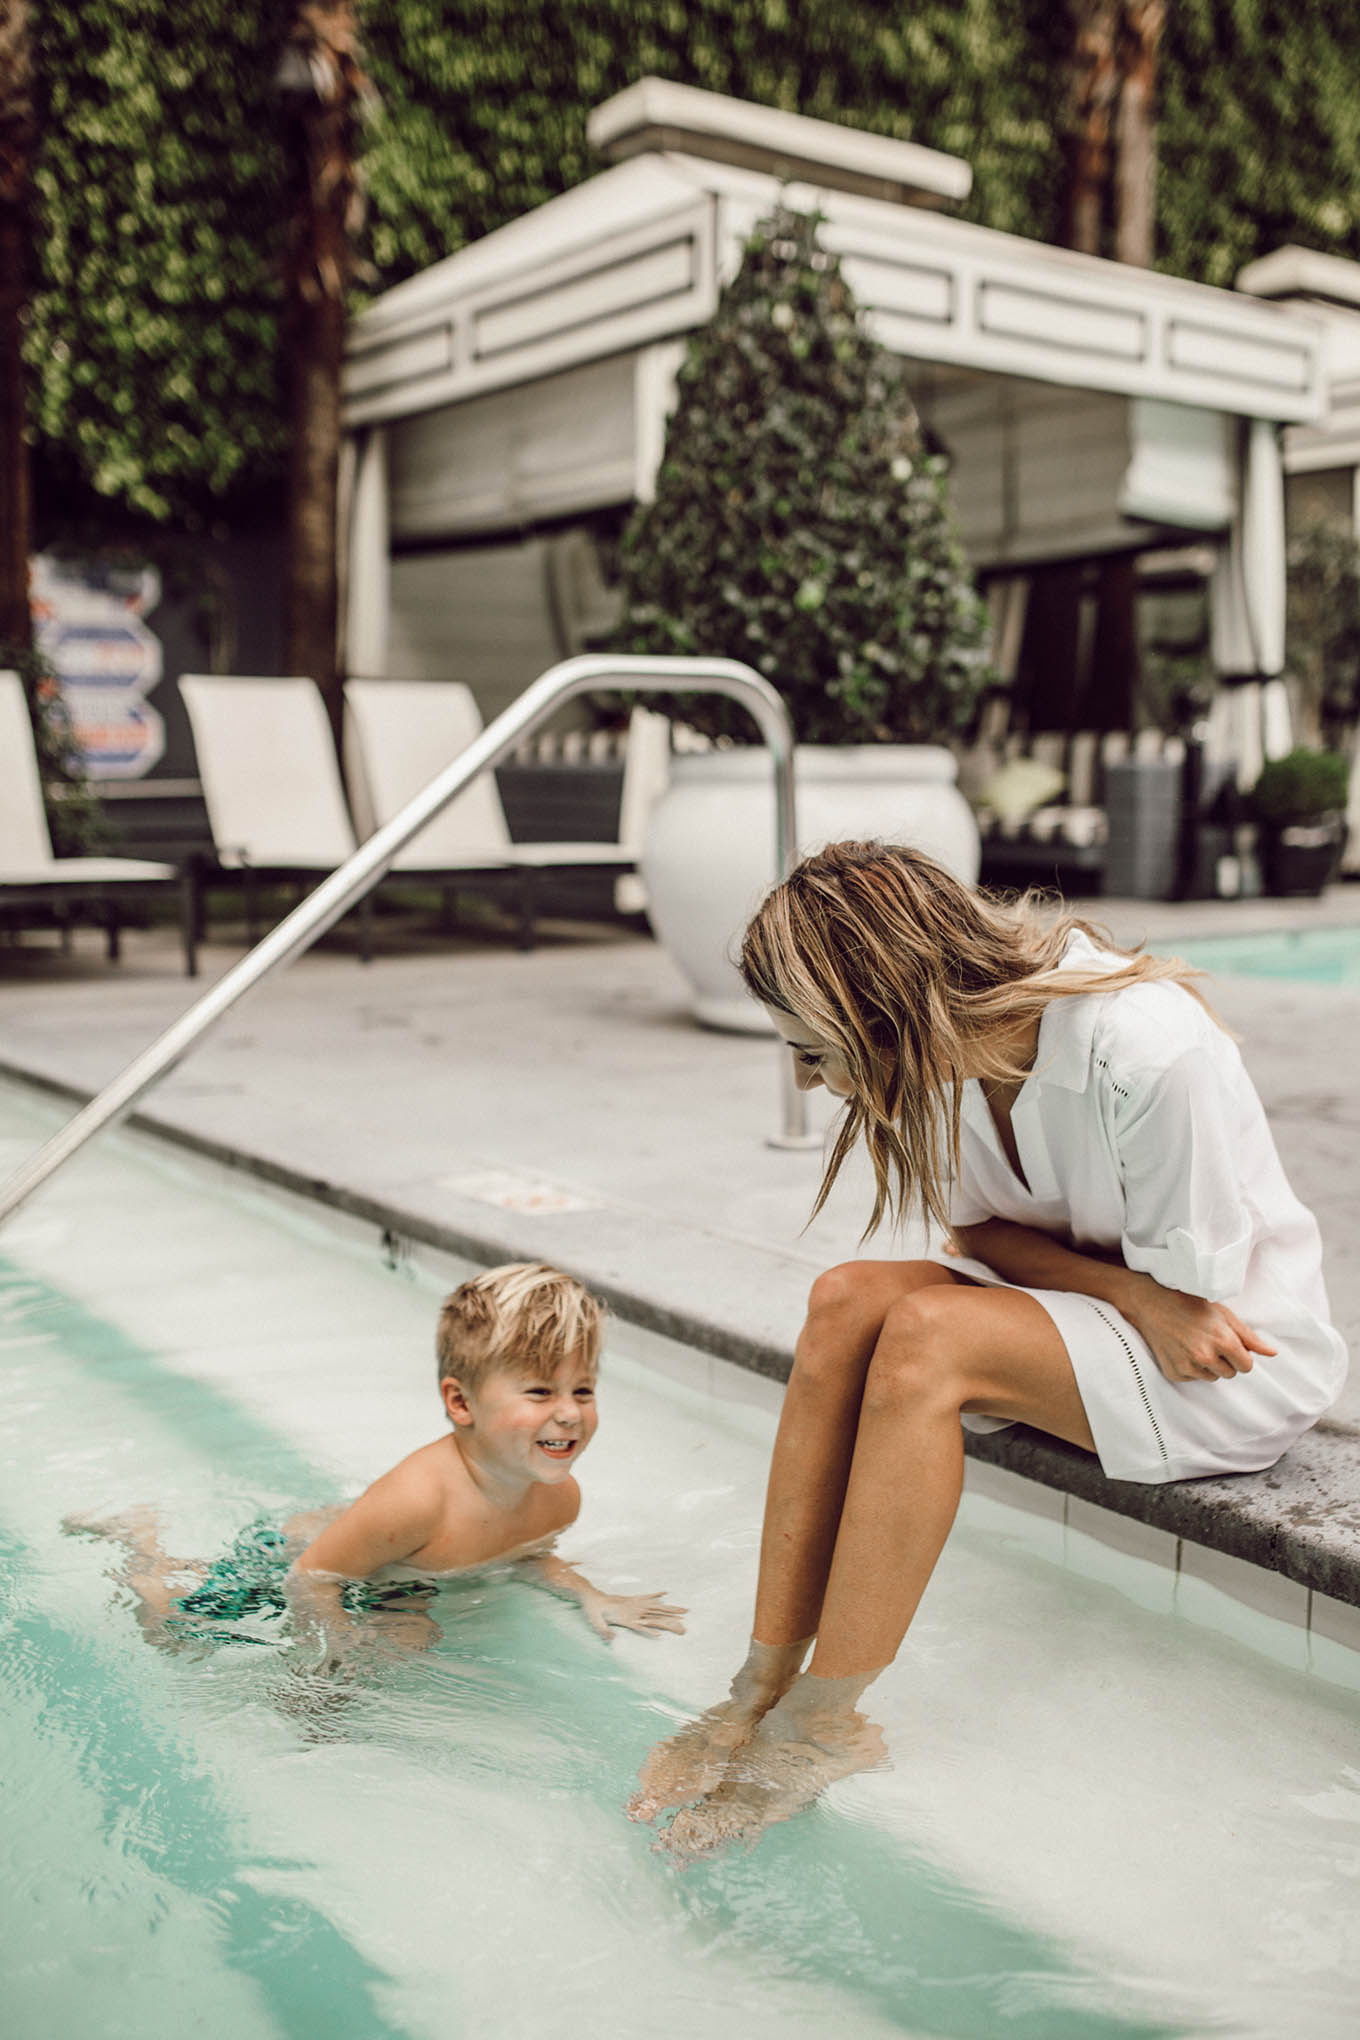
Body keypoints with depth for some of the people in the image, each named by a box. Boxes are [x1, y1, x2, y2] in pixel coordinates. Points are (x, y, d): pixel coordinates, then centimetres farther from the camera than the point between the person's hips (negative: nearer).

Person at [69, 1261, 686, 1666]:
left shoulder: (559, 1497, -21)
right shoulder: (416, 1500, -45)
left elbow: (526, 1553, 3)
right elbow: (311, 1578, -32)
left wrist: (589, 1596, -12)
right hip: (288, 1556, -4)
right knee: (173, 1631, 11)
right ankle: (140, 1537, 40)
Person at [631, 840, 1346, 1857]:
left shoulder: (1153, 1051, -30)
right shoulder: (951, 1045, -10)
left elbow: (1192, 1288, -19)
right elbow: (982, 1232, -1)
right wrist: (1132, 1292, -17)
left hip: (1240, 1369, -6)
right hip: (1088, 1309, 7)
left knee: (926, 1333, -29)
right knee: (848, 1300, -19)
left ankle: (824, 1723, -19)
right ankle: (764, 1688, -16)